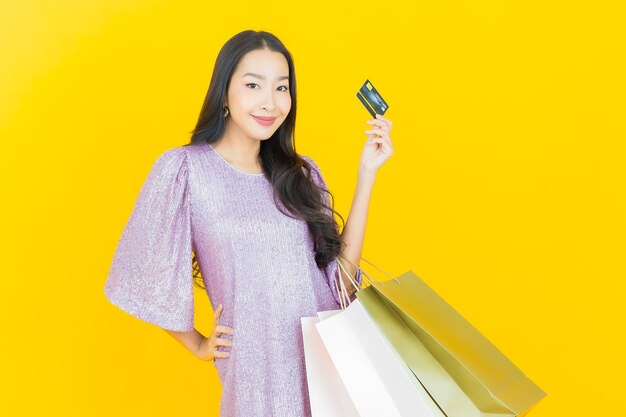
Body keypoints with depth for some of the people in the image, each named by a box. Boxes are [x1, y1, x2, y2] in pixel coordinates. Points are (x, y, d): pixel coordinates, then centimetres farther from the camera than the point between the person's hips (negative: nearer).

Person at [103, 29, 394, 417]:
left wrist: (367, 173, -3)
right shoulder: (183, 168, -9)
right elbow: (149, 273, -3)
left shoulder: (302, 172, 4)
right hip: (257, 371, -4)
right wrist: (197, 345, 3)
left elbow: (342, 269, -1)